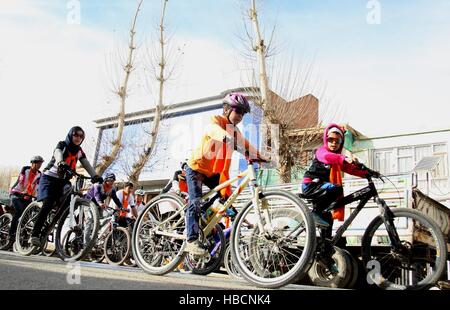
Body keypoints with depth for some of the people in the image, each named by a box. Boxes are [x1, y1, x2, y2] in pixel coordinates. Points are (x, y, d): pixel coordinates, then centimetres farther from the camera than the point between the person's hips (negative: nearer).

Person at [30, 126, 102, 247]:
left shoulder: (79, 151, 9)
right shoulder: (62, 145, -6)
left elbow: (87, 164, -4)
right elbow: (58, 154, -29)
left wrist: (95, 176, -23)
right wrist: (61, 163, -53)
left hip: (63, 181, 5)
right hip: (49, 178, -5)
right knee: (47, 205, -21)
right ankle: (35, 234, -17)